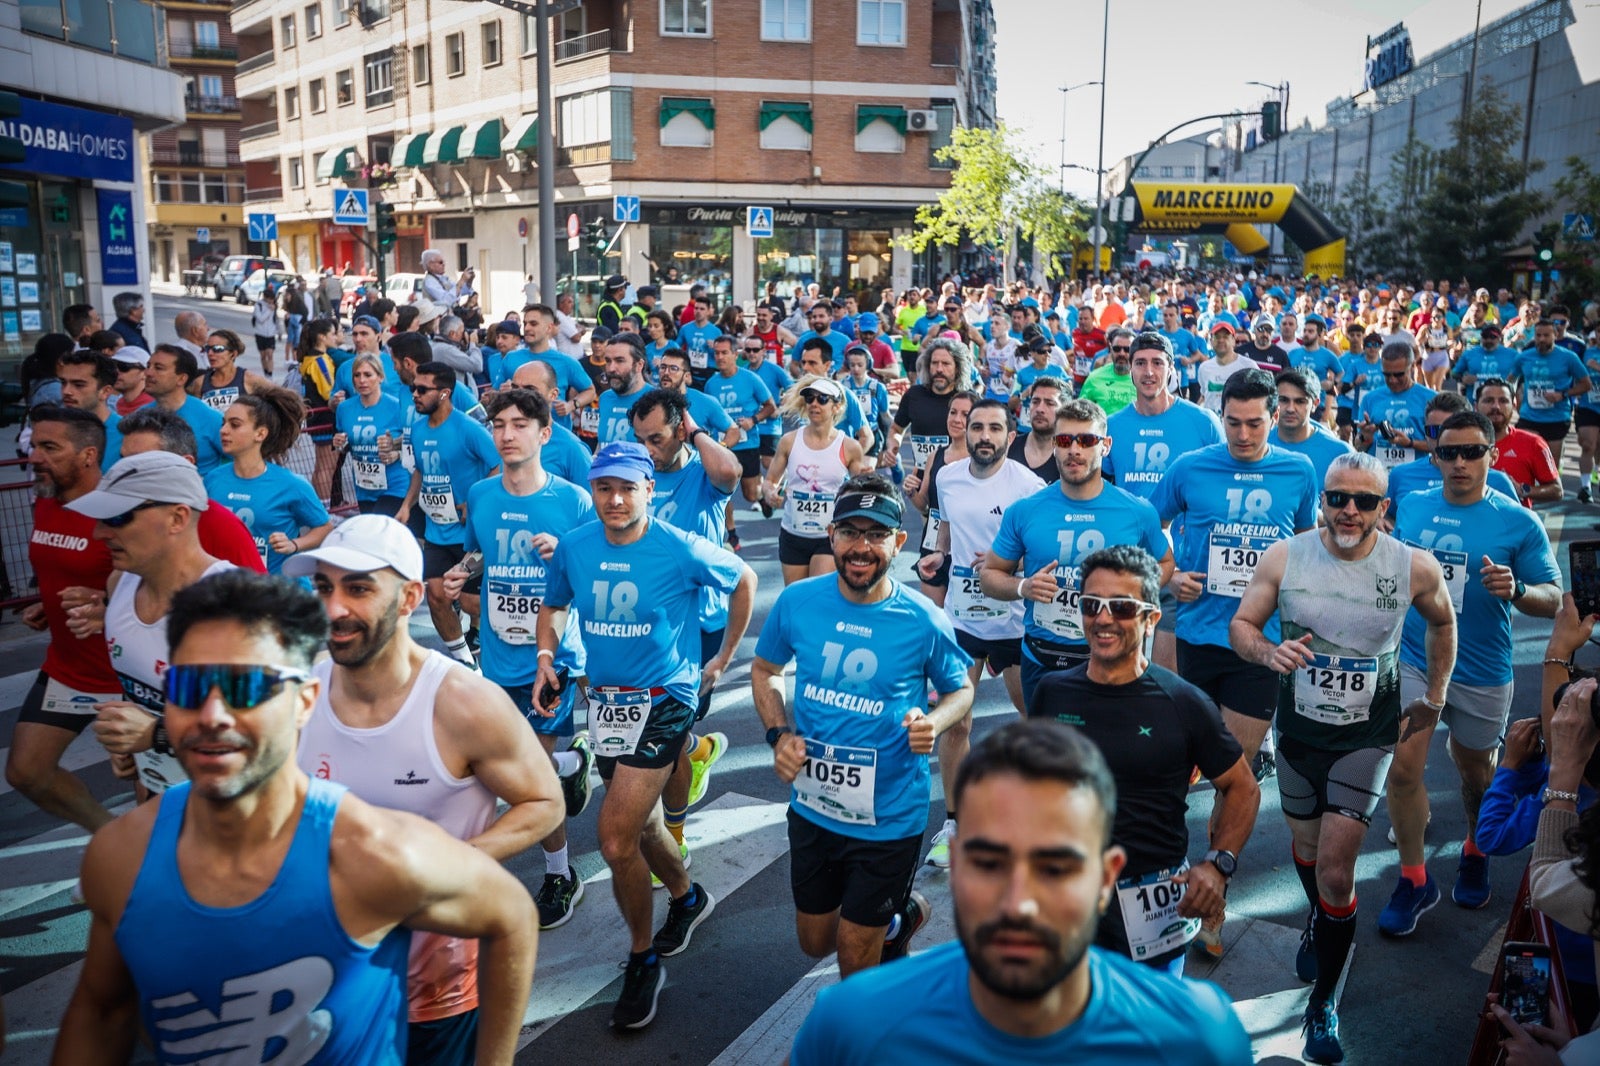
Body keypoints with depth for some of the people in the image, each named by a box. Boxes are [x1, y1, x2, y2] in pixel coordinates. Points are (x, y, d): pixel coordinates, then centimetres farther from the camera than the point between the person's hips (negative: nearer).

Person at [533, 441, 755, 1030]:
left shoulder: (681, 550, -16)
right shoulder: (574, 547, -4)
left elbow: (744, 580, 0)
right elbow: (553, 605, 13)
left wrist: (724, 657, 4)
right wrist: (545, 658, -5)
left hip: (664, 700, -5)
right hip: (605, 698, 6)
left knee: (616, 837, -13)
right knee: (638, 821, 21)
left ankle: (642, 960, 10)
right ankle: (686, 897, 51)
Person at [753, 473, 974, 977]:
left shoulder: (923, 622, -16)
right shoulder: (796, 602, -10)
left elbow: (961, 689, 0)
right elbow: (764, 670, 7)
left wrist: (935, 723, -21)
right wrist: (779, 734, -9)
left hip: (889, 817, -3)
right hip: (812, 806, 4)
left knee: (854, 957, 10)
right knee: (815, 943, 21)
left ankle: (902, 913, 43)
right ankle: (899, 913, 50)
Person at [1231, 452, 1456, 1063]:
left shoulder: (1415, 567, -11)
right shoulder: (1284, 558, -11)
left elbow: (1442, 623, 10)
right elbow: (1241, 624, -5)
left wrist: (1433, 700, 11)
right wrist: (1269, 652, -27)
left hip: (1367, 737, -2)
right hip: (1297, 732, 2)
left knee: (1335, 867, -8)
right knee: (1305, 841, 21)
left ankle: (1324, 1004, 9)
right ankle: (1319, 922, 54)